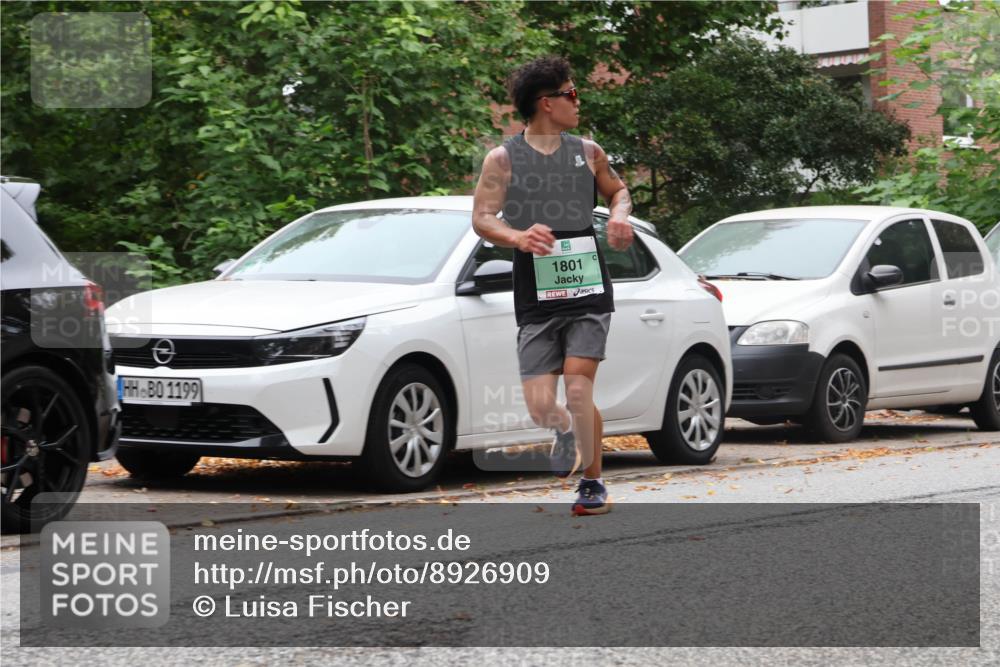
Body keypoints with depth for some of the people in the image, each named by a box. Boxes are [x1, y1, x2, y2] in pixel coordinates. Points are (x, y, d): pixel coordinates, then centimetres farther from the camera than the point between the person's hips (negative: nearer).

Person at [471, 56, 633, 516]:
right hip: (536, 301, -1)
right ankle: (566, 430, 32)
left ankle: (592, 482, 4)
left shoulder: (587, 153, 9)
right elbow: (481, 218, -5)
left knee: (578, 391, -14)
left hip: (588, 293, 1)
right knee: (540, 409, -5)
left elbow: (617, 189, 26)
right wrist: (518, 238, -24)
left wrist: (620, 214, 3)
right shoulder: (503, 159, 0)